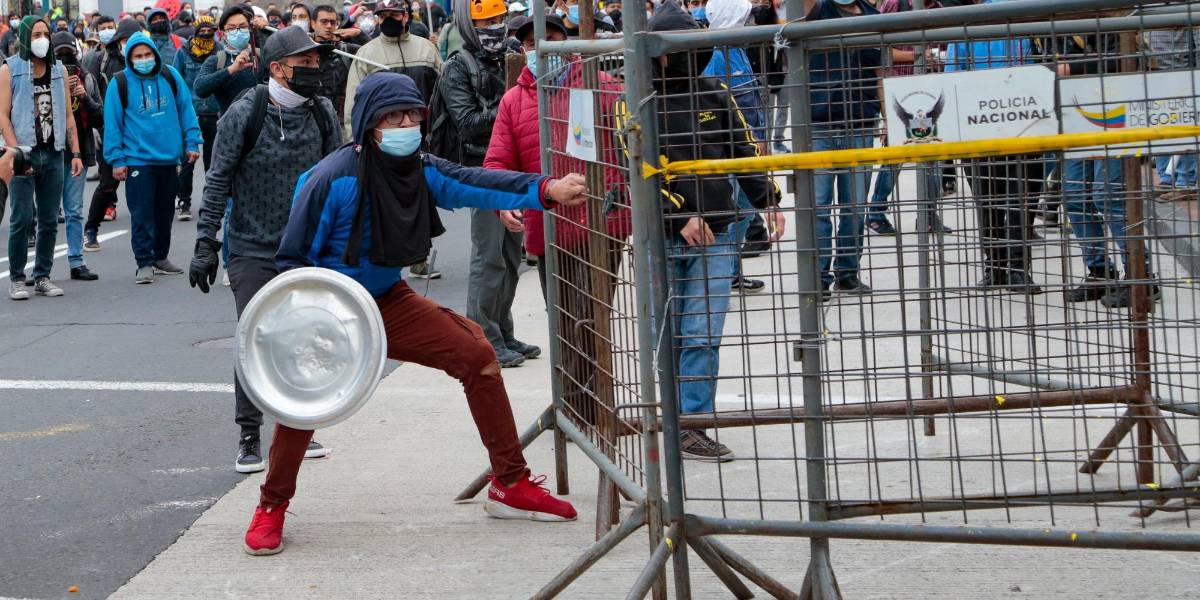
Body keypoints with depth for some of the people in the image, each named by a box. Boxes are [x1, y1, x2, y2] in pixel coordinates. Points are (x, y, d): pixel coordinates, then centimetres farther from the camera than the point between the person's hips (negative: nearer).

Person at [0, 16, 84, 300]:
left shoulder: (59, 70, 12)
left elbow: (68, 116, 14)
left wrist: (75, 153, 6)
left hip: (54, 154, 4)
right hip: (24, 155, -4)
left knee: (49, 221, 5)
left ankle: (42, 277, 13)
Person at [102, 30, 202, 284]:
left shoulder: (170, 76, 3)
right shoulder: (120, 83, -4)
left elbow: (186, 109, 9)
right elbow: (112, 123, -2)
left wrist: (191, 142, 5)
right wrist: (117, 159, -5)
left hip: (169, 158, 4)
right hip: (137, 159, -3)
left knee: (165, 212, 13)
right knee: (141, 213, -5)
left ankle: (160, 257, 26)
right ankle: (144, 263, 0)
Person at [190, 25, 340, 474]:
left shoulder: (322, 114, 2)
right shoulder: (244, 114, -10)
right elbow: (218, 182, -6)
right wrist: (205, 244, -10)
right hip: (253, 249, -4)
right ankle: (249, 437, 3)